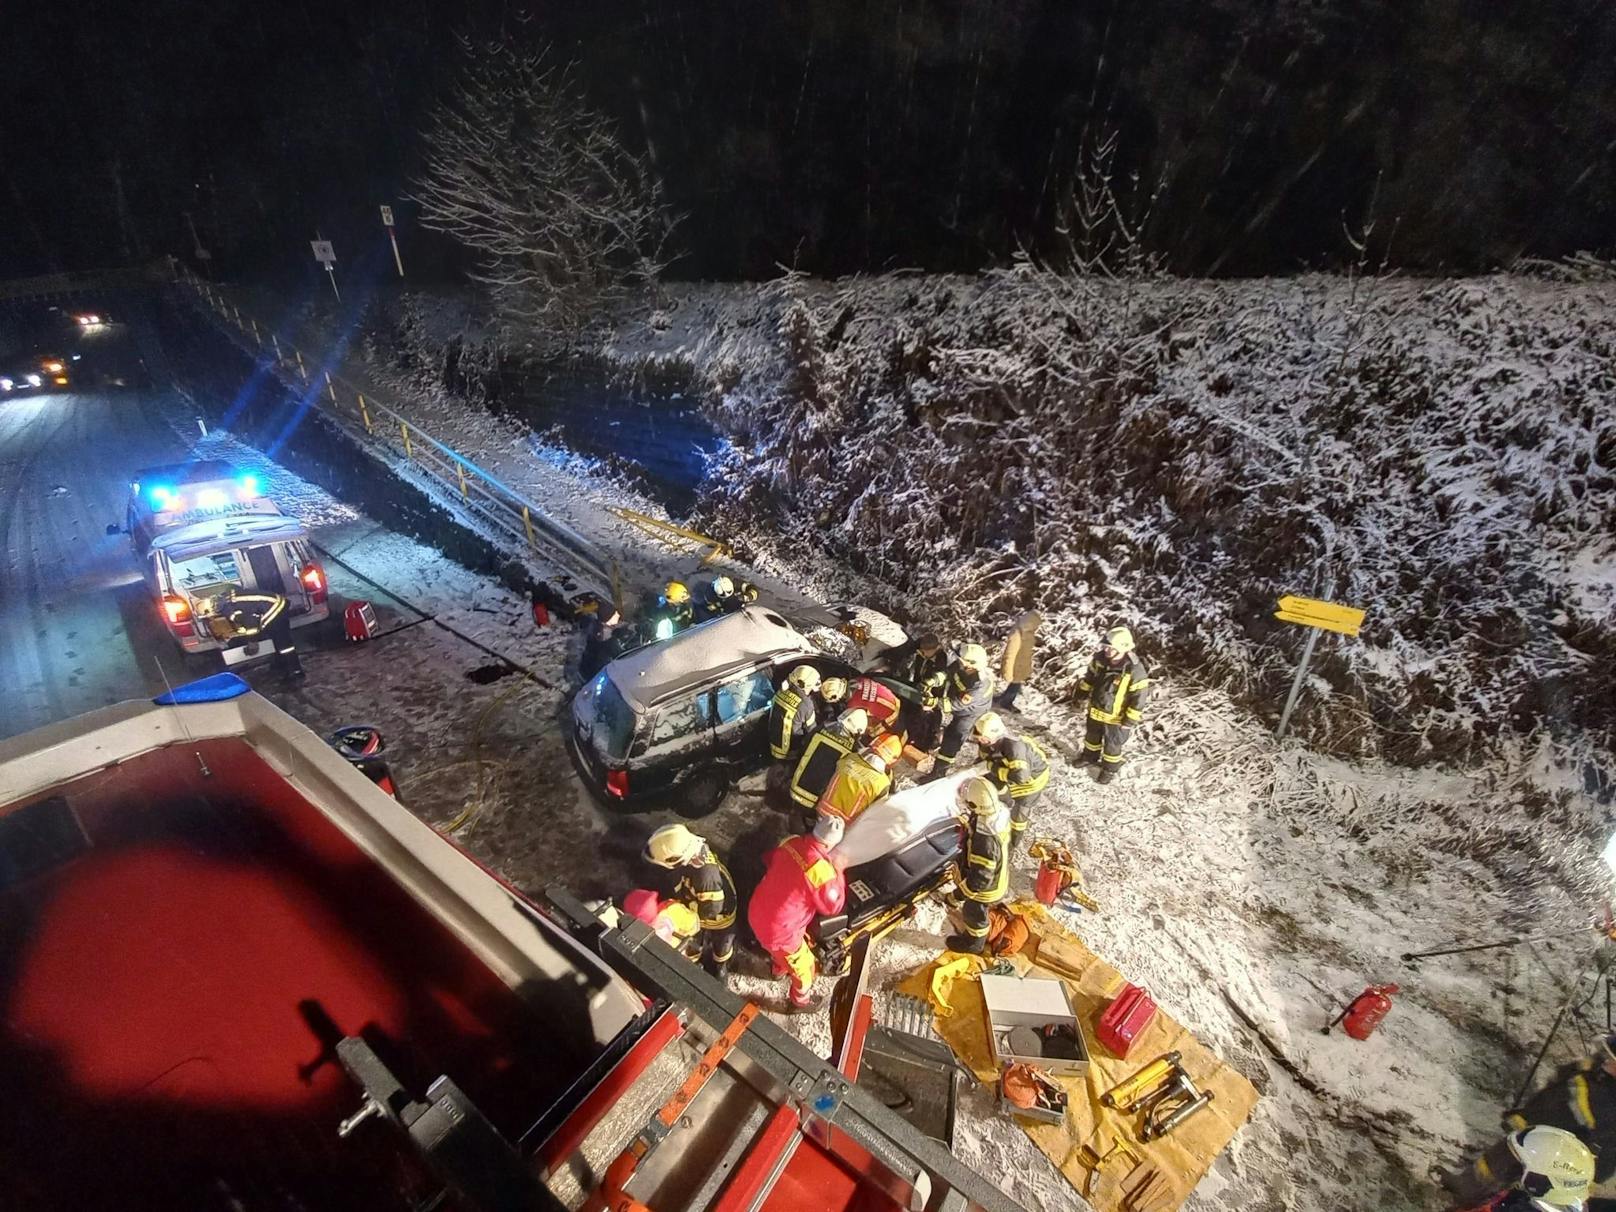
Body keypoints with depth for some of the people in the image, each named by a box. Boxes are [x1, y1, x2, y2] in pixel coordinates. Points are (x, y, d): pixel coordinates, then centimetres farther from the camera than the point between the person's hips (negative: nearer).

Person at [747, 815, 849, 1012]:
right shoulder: (822, 870, -30)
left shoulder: (791, 842, -11)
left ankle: (780, 969, 68)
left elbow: (769, 861, 12)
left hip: (756, 913, 7)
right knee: (804, 968, 25)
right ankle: (800, 1001, 51)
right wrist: (838, 872, -5)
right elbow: (833, 906, -12)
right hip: (778, 930, -6)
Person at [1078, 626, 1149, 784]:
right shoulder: (1100, 659, -17)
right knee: (1092, 736, 29)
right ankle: (1090, 756, 56)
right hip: (1095, 709, 5)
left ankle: (1109, 769, 43)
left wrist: (1130, 721, -18)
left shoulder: (1135, 671, -33)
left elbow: (1139, 698, -23)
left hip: (1115, 717, -5)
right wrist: (1081, 692, 10)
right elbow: (1090, 677, 4)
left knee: (1112, 744, 18)